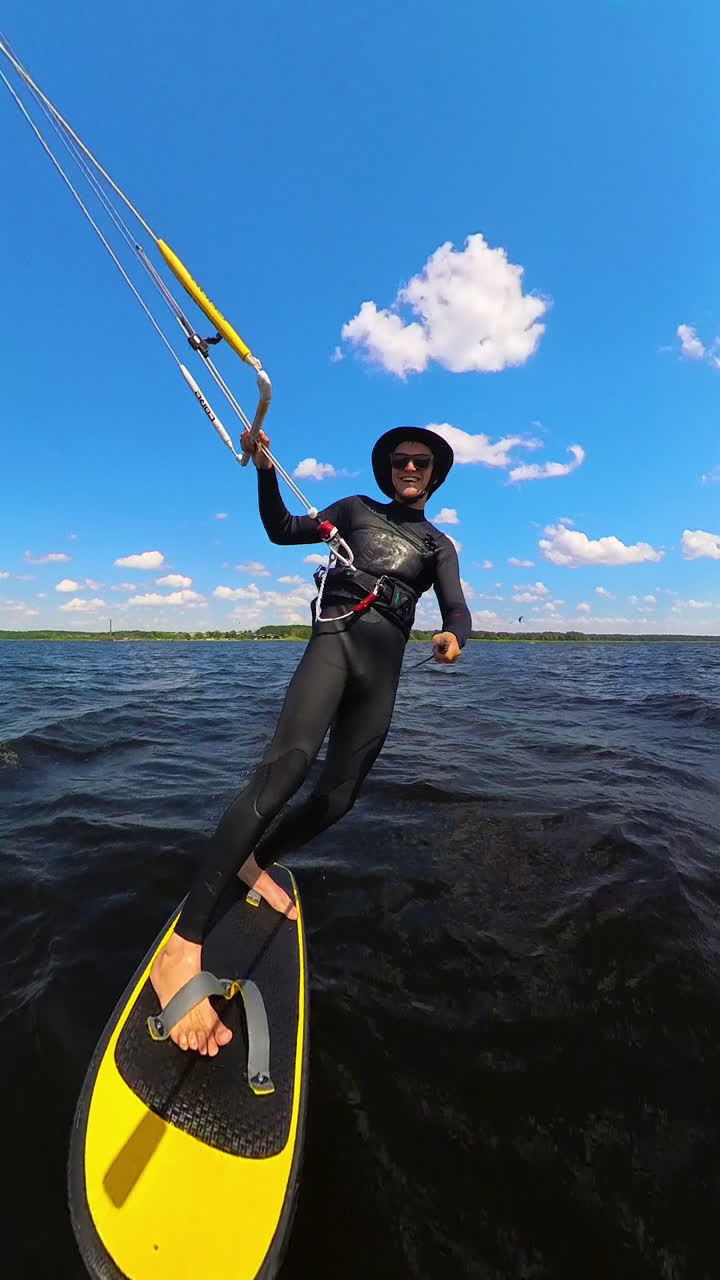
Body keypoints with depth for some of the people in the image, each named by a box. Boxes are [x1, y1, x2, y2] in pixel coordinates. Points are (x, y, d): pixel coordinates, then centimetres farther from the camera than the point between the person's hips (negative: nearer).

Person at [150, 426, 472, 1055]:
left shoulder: (440, 545, 23)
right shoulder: (357, 509, 22)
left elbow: (456, 608, 8)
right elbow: (282, 530, 19)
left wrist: (453, 636, -16)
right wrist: (266, 471, 4)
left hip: (384, 665, 4)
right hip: (338, 637, -3)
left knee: (336, 798, 1)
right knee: (289, 762, -28)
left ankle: (256, 861, 27)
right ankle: (185, 944, -27)